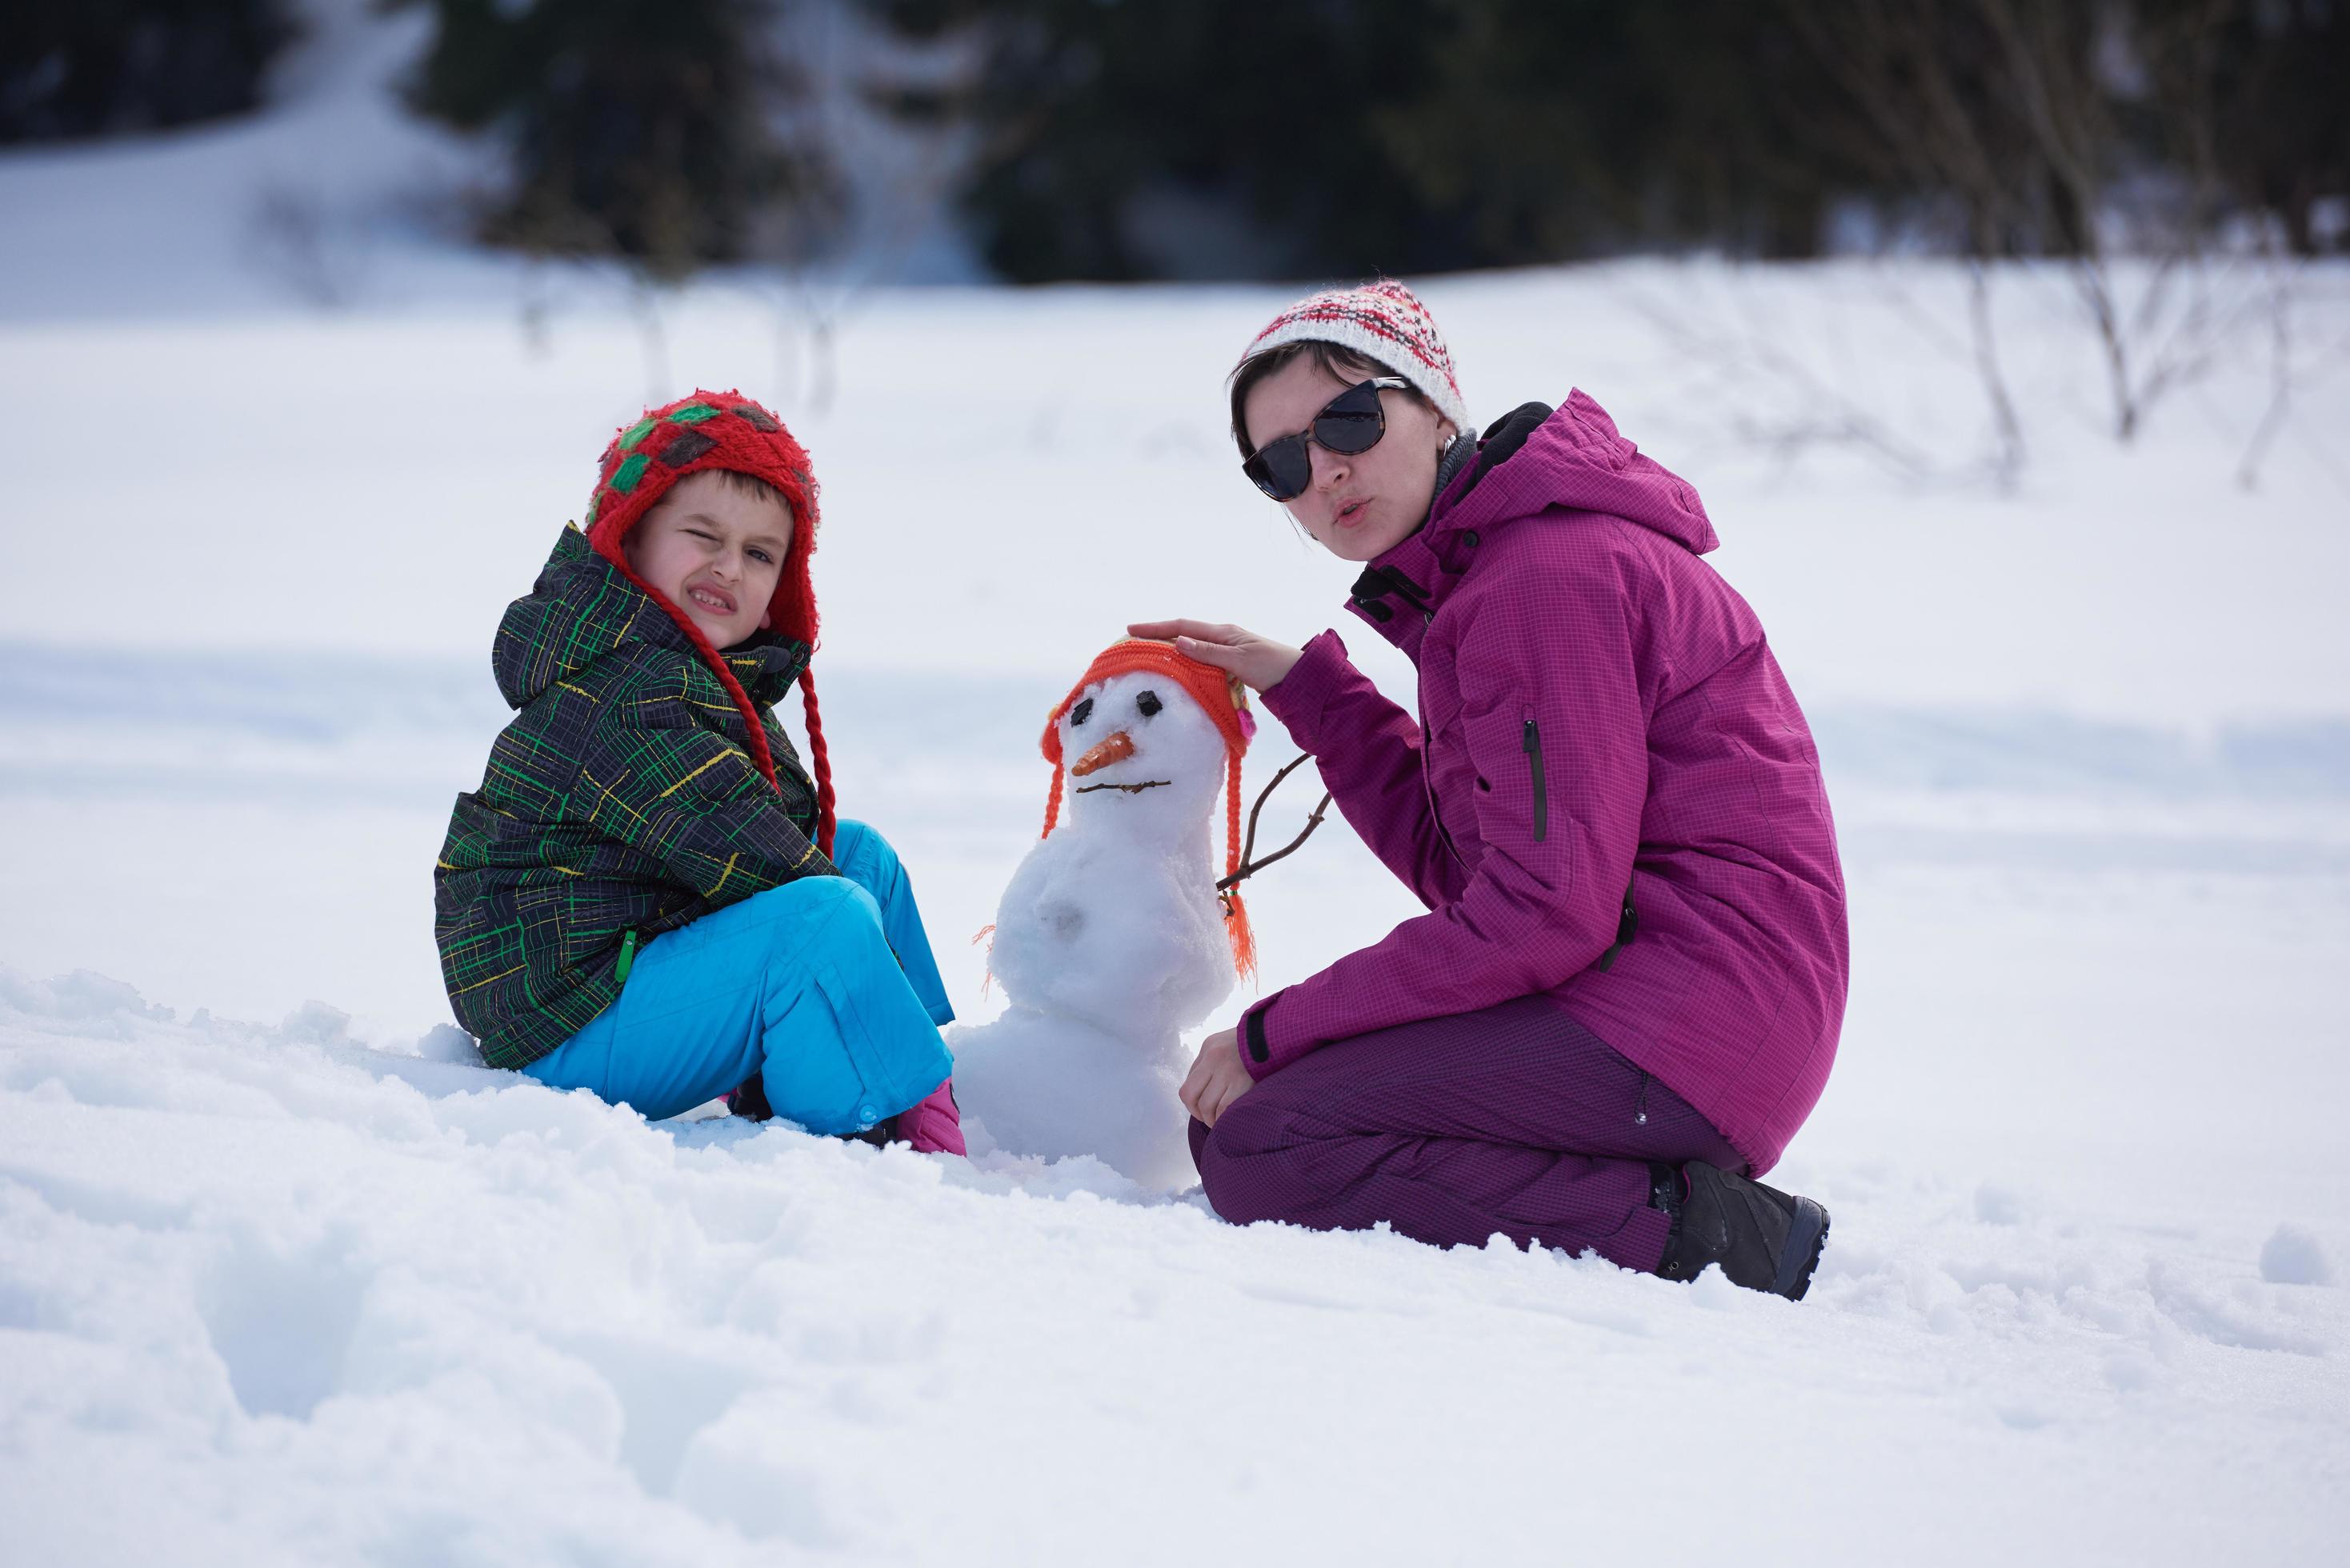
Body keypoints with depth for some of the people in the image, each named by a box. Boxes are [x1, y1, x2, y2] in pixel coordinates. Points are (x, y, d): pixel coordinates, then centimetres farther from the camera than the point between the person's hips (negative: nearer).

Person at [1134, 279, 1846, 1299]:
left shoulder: (1549, 574, -15)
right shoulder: (1475, 572, 17)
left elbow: (1545, 915, -21)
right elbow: (1459, 868, 16)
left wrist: (1275, 1032, -14)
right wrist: (1303, 685, 12)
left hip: (1687, 1010, -11)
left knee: (1259, 1147, -18)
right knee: (1233, 1110, 12)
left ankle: (1682, 1234, -17)